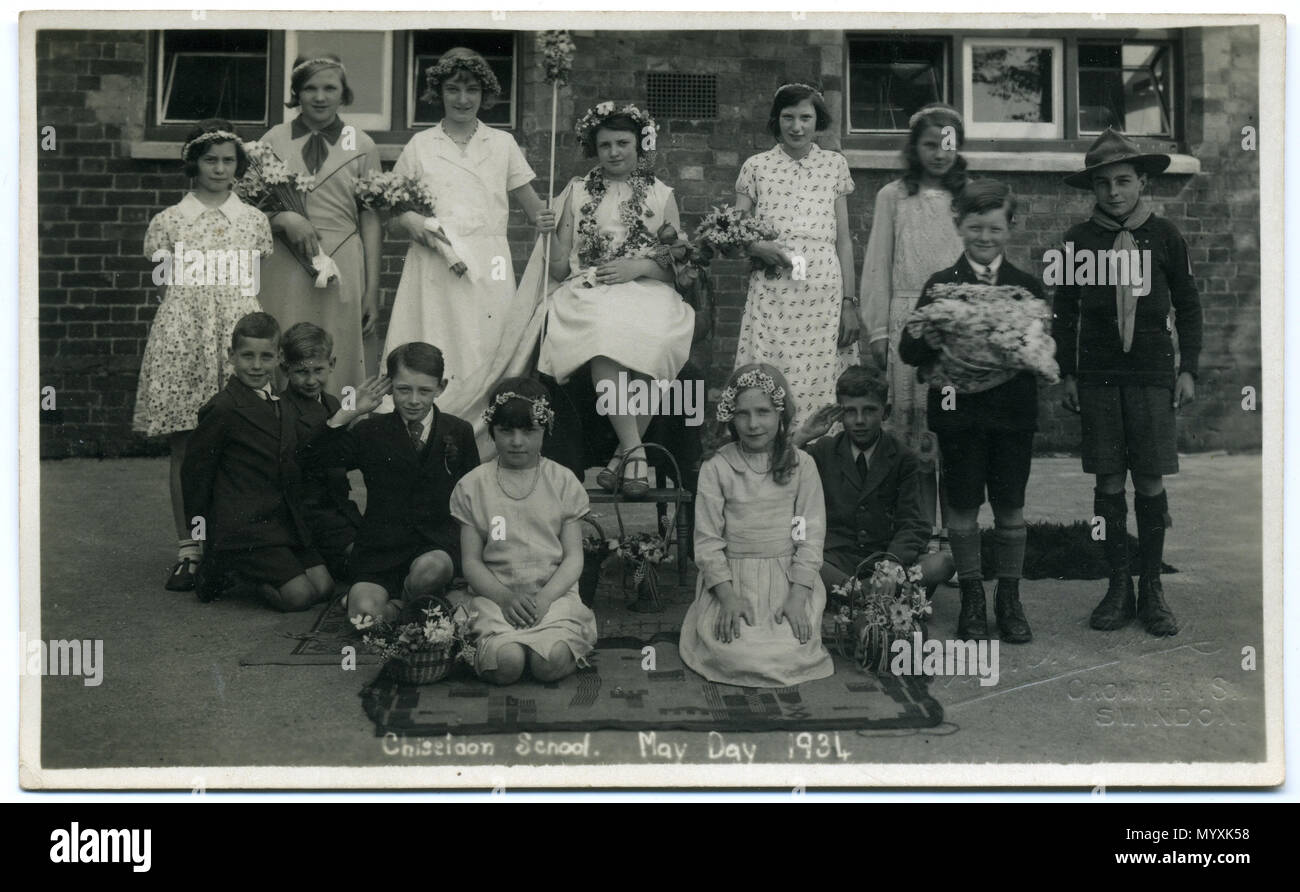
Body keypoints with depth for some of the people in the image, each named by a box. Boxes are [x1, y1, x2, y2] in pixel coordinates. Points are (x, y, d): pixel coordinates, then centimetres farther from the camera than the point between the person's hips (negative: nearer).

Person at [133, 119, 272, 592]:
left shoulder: (254, 220, 13)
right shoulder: (167, 222, 9)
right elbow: (166, 287, 10)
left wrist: (223, 307, 8)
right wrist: (197, 309, 0)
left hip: (239, 338, 1)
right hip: (183, 338, 0)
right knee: (184, 447, 0)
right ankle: (188, 549, 6)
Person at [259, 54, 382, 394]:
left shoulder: (361, 146, 9)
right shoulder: (274, 140, 9)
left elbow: (371, 220, 6)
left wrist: (373, 290, 1)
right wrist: (284, 220, -12)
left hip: (342, 270, 0)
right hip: (284, 268, 0)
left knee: (338, 366, -1)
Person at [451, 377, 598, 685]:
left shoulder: (563, 482, 8)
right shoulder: (472, 486, 8)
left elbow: (573, 557, 5)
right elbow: (471, 561, 5)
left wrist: (544, 598, -14)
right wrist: (506, 598, -14)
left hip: (554, 593, 0)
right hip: (497, 595, 0)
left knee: (550, 662, -30)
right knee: (506, 663, -30)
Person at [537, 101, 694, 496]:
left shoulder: (661, 195, 17)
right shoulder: (578, 192, 20)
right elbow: (558, 266, 17)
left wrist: (637, 266, -5)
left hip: (648, 292, 0)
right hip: (588, 293, 0)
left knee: (650, 339, -36)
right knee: (604, 333, -37)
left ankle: (624, 453, -25)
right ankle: (635, 452, -36)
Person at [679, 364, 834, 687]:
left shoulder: (802, 466, 2)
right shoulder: (716, 468, -1)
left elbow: (811, 537, 0)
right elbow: (707, 539, -3)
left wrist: (797, 597, -12)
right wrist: (728, 597, -14)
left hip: (789, 579, 1)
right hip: (731, 579, 0)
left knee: (792, 652, -22)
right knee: (732, 652, -23)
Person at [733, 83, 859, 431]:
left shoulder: (834, 164, 11)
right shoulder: (756, 166, 9)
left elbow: (843, 238, 10)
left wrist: (849, 302, 4)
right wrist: (756, 246, -13)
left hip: (825, 294, 1)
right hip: (771, 295, 0)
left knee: (820, 388, -2)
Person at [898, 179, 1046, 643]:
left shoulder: (1026, 286, 6)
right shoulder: (941, 284, 2)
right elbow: (907, 350, -4)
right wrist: (929, 342, -25)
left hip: (1012, 409, 1)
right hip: (958, 409, -1)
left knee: (1010, 505, 6)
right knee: (963, 504, 5)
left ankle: (1009, 600, 19)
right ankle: (971, 599, 18)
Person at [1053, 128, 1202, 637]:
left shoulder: (1164, 236, 4)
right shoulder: (1079, 239, 5)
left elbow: (1188, 306, 10)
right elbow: (1065, 310, 11)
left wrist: (1188, 369, 4)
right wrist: (1067, 374, 7)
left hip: (1152, 376, -1)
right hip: (1097, 377, 1)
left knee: (1151, 484, -1)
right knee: (1109, 484, 1)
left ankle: (1151, 589, 11)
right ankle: (1118, 587, 12)